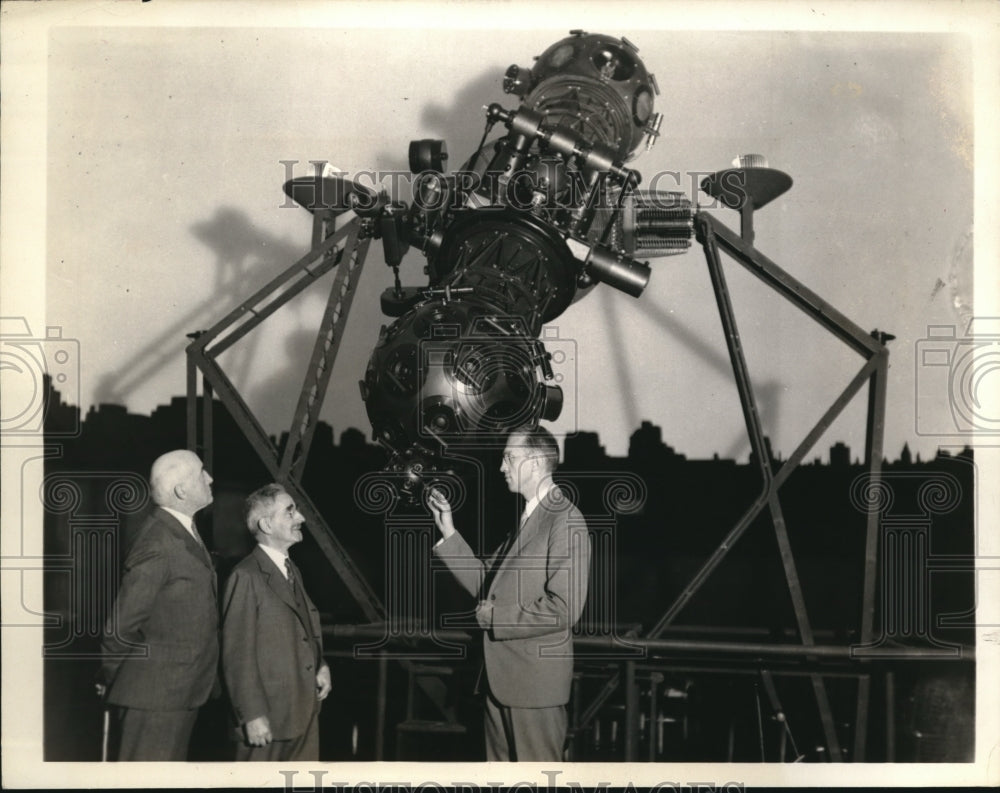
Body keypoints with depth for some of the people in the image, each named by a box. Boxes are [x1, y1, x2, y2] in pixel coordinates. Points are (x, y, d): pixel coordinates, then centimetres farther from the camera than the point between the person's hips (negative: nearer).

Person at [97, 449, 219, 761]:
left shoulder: (185, 533, 10)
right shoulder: (158, 546, -22)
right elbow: (121, 626, -19)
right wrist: (109, 678, -6)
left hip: (182, 693, 10)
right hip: (155, 695, -10)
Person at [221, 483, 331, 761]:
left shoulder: (292, 571, 15)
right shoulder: (247, 577, -13)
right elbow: (238, 655, -15)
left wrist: (320, 665, 6)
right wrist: (252, 715, -17)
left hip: (305, 712, 8)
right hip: (267, 718, -8)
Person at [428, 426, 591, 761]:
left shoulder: (566, 521, -15)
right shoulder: (526, 518, 14)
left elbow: (564, 607, -22)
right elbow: (485, 582, 12)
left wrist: (496, 617, -15)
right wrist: (449, 533, 6)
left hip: (536, 678, -9)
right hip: (501, 674, 9)